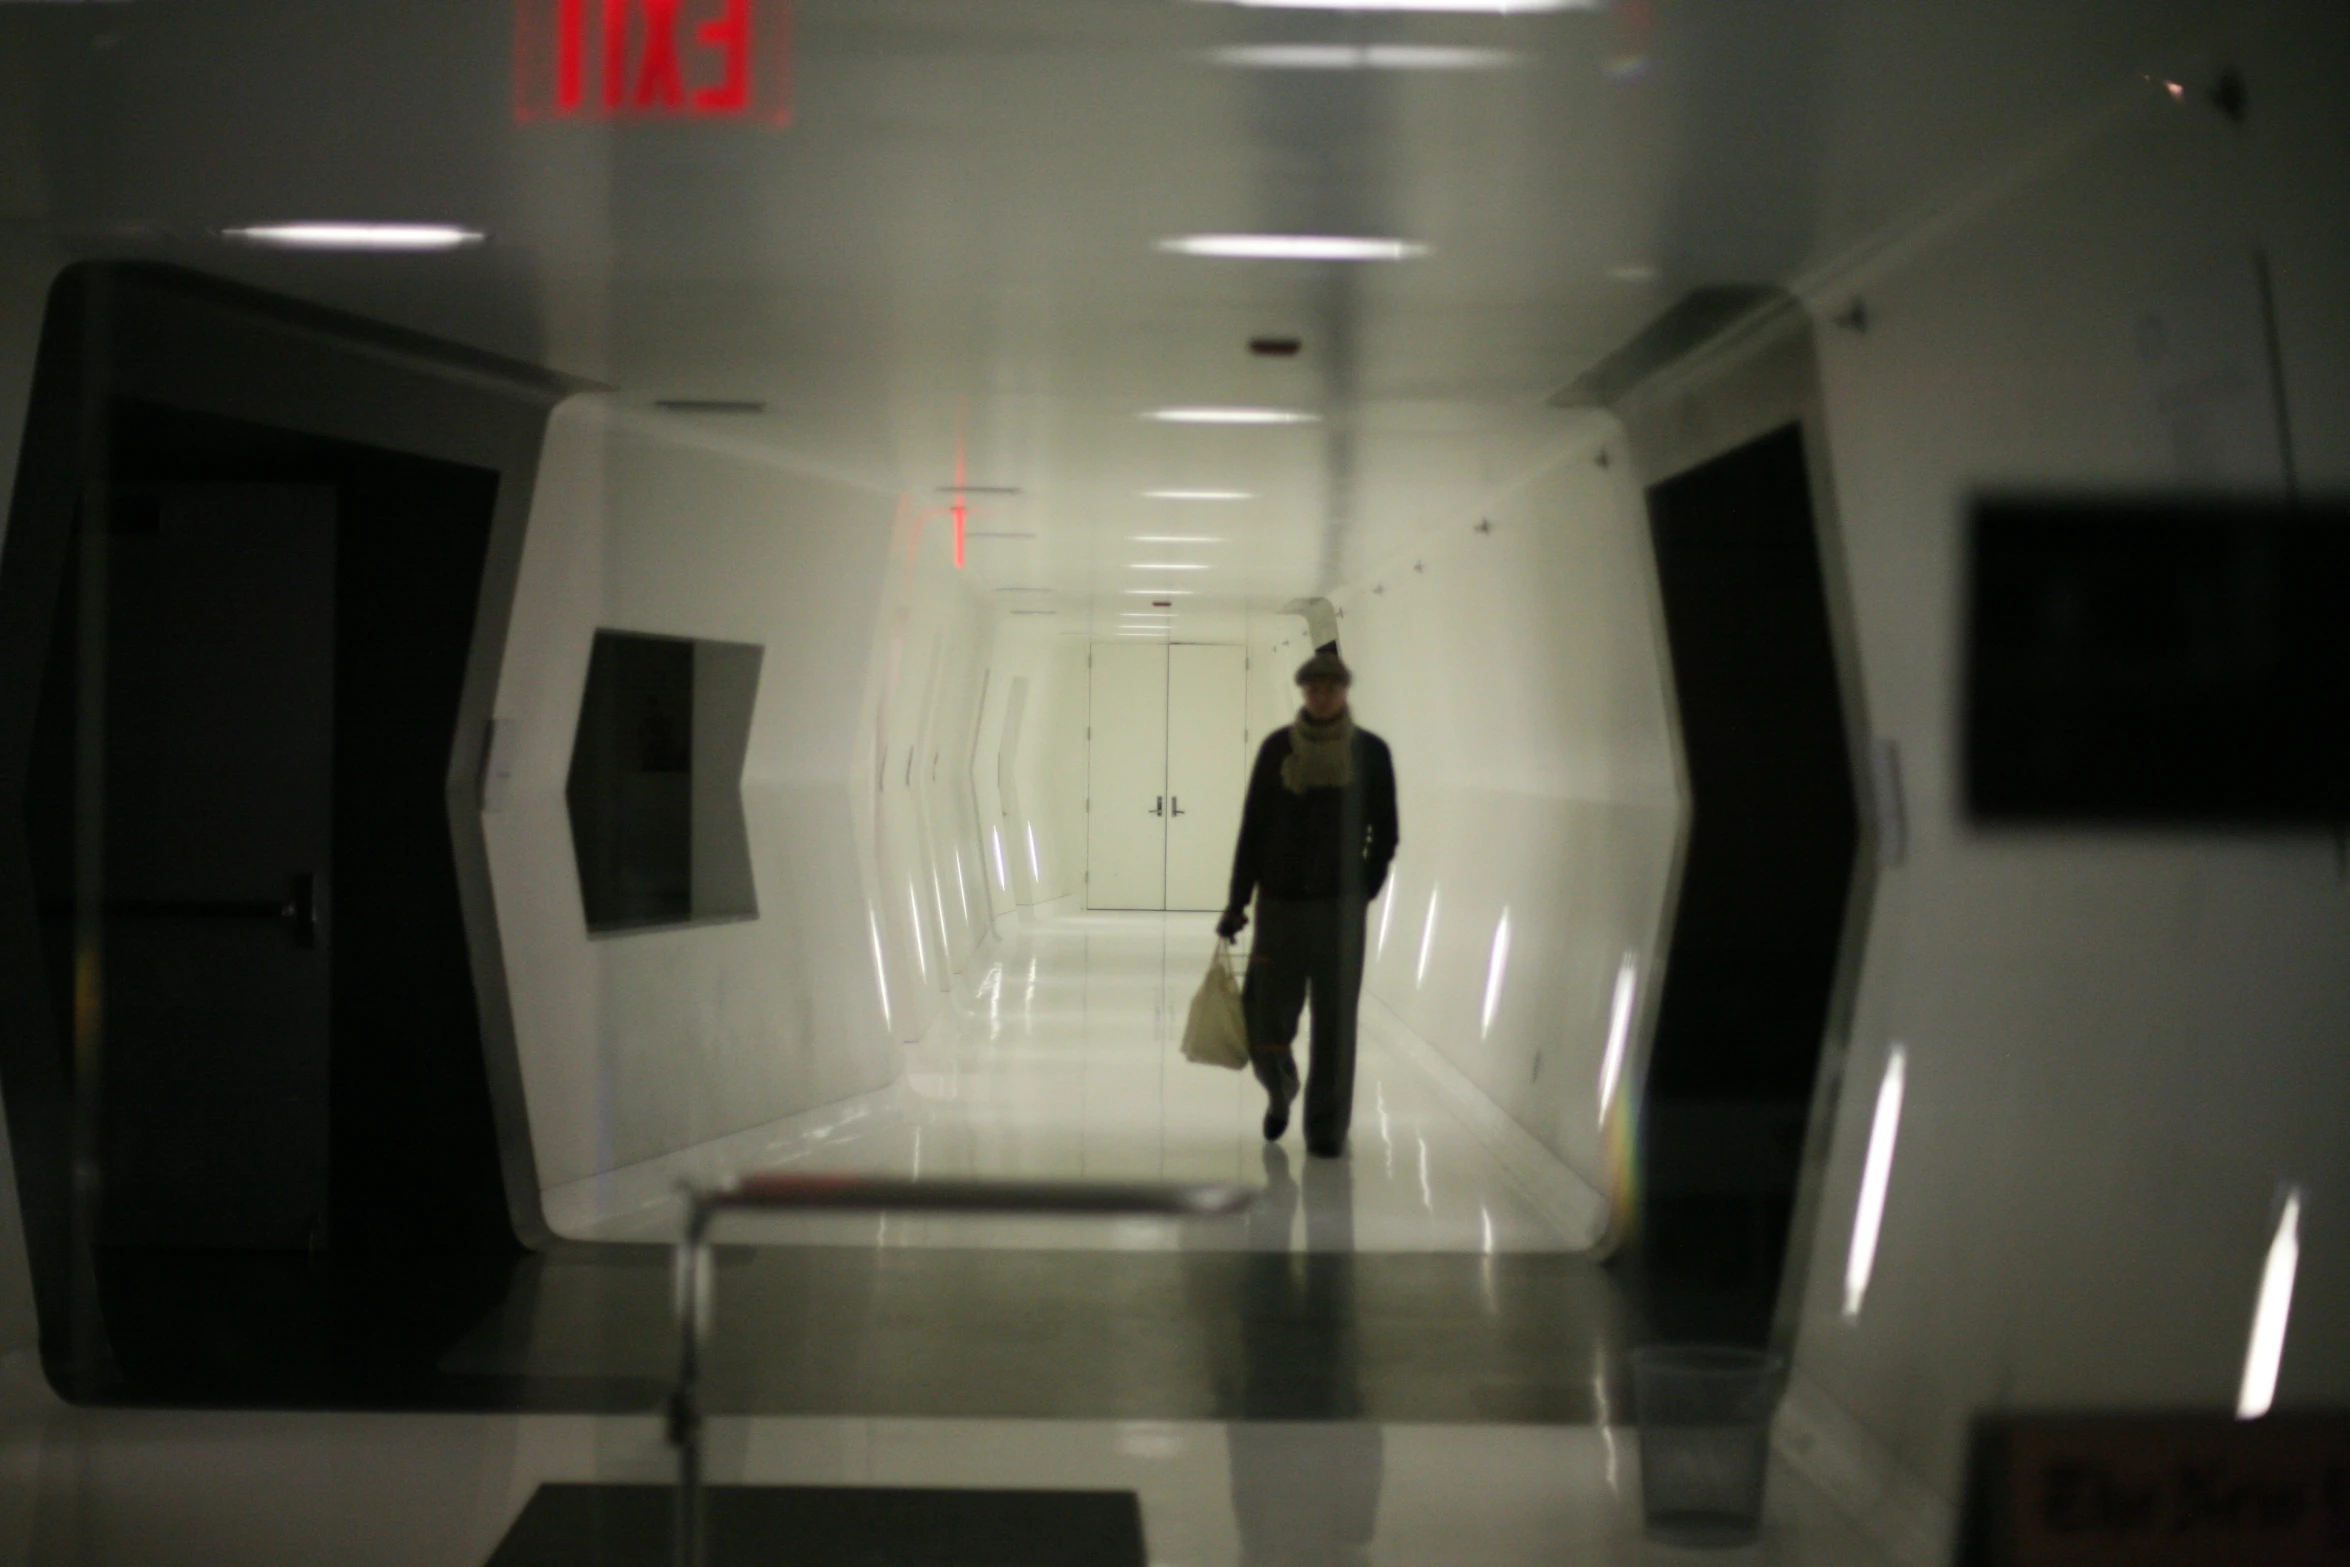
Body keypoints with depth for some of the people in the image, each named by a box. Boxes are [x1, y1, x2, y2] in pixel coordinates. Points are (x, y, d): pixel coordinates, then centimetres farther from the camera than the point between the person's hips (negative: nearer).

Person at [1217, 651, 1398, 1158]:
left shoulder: (1370, 753, 2)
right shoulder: (1277, 749, 3)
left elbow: (1385, 834, 6)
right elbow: (1253, 827, 4)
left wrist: (1364, 890, -3)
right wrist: (1237, 902, 1)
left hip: (1339, 907, -1)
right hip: (1280, 903, 1)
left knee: (1334, 1021, -1)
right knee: (1265, 1022, 1)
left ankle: (1327, 1128, 9)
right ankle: (1280, 1091, 32)